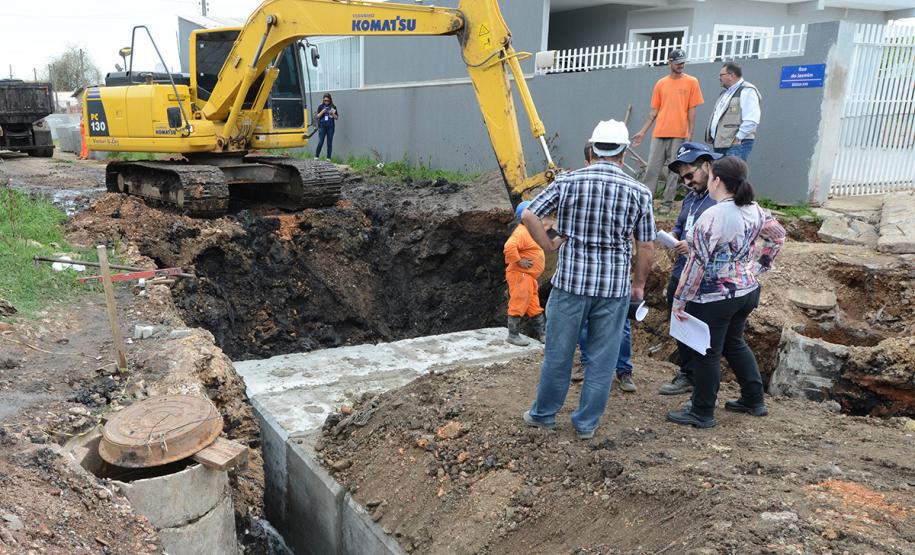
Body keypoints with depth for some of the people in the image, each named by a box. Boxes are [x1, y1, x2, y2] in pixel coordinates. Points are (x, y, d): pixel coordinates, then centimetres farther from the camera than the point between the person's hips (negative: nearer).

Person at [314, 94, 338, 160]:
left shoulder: (333, 107, 6)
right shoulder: (321, 107, 6)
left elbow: (336, 118, 7)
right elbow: (317, 116, 3)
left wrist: (333, 114, -13)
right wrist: (322, 112, -13)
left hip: (330, 127, 1)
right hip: (322, 126, -1)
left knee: (329, 143, 2)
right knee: (320, 142, -7)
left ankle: (328, 158, 7)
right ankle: (316, 157, 3)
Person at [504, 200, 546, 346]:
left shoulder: (529, 231, 16)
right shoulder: (521, 232, -18)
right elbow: (509, 247, -34)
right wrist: (519, 261, -27)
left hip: (529, 276, 11)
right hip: (520, 275, -11)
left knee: (534, 306, 15)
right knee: (518, 304, -5)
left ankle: (543, 333, 24)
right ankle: (513, 335, 3)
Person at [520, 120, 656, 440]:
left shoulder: (567, 182, -4)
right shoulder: (639, 193, -2)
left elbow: (528, 216, -7)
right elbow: (646, 247, 2)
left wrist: (550, 246, 4)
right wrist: (639, 284, 14)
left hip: (570, 281, 0)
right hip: (615, 287, 1)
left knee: (558, 352, 13)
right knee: (602, 358, 13)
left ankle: (544, 414, 28)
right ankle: (587, 423, 24)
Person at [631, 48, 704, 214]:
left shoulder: (691, 82, 3)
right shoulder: (661, 83, 10)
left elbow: (692, 110, 1)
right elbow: (654, 111, 12)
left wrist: (690, 133, -6)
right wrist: (643, 131, 6)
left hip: (679, 135, -2)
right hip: (659, 134, 2)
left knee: (674, 171, 2)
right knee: (652, 169, 0)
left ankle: (667, 203, 7)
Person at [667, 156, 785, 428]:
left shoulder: (712, 216, -22)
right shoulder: (755, 210, 2)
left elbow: (697, 262, -21)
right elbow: (778, 236, 17)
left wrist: (680, 300, -14)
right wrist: (758, 266, 20)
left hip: (714, 297, -8)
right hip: (748, 291, 8)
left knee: (707, 354, 5)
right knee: (735, 343, 25)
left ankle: (702, 413, 18)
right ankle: (754, 401, 36)